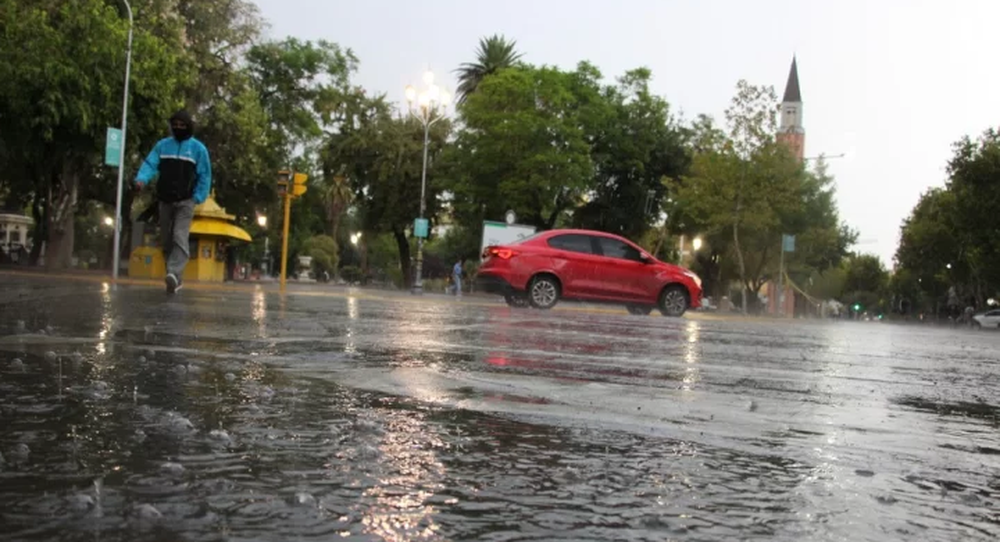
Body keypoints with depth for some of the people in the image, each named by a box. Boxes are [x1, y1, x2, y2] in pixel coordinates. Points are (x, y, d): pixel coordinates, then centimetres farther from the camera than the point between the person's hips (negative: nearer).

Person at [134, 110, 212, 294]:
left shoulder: (198, 148, 0)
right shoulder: (162, 145, 8)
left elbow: (204, 176, 0)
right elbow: (150, 164, 0)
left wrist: (198, 198, -9)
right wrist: (142, 178, -21)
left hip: (185, 201, -4)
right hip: (165, 200, 4)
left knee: (180, 239, -19)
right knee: (166, 241, 8)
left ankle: (174, 274, -31)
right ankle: (175, 279, 18)